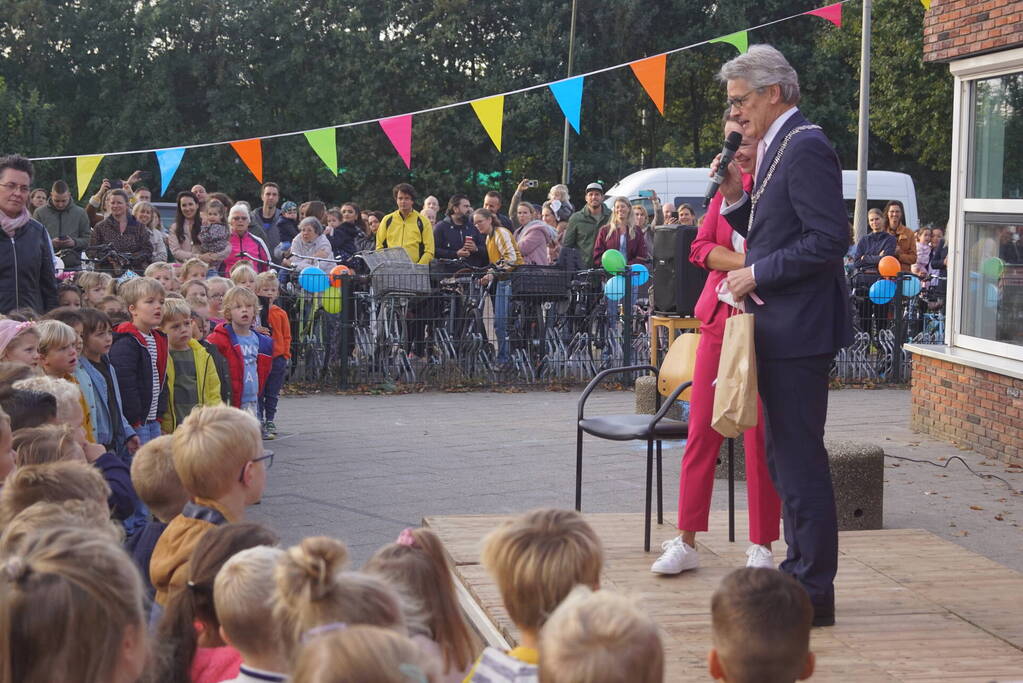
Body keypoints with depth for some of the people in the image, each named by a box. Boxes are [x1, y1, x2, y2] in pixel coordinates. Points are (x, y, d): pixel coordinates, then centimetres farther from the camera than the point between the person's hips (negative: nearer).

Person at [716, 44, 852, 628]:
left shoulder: (805, 148, -14)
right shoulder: (781, 149, 17)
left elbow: (830, 238, -22)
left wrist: (758, 275, -17)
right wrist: (737, 197, 6)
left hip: (799, 329, -11)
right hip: (781, 329, 11)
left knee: (800, 456, -6)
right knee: (786, 454, 16)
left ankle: (813, 590, 1)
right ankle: (802, 571, 26)